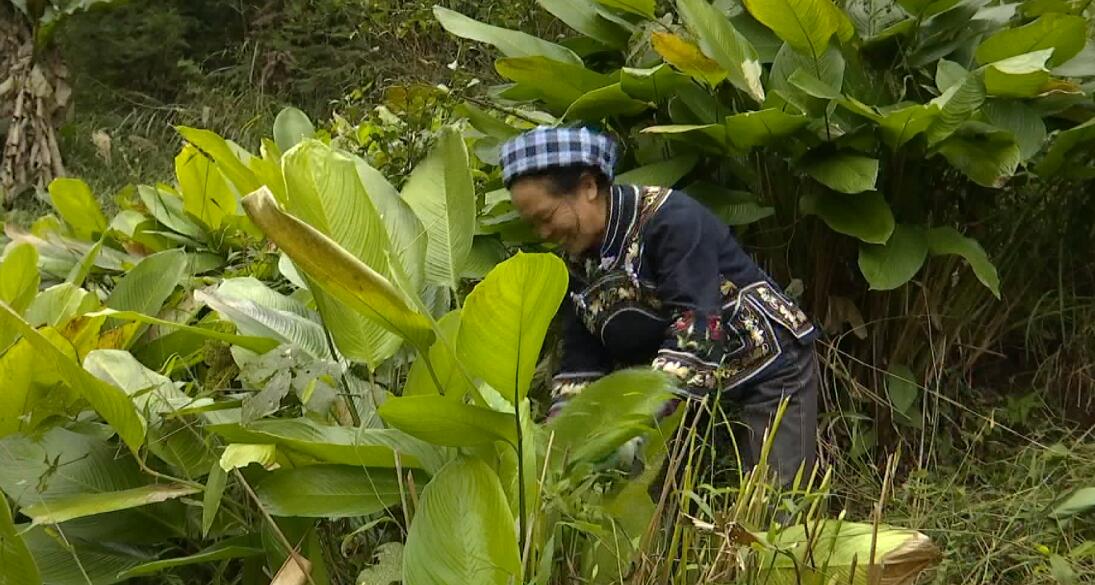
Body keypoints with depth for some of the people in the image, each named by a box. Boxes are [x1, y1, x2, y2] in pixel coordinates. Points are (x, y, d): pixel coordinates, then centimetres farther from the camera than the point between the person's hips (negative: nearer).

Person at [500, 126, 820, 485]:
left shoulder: (670, 219, -22)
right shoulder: (577, 264, 1)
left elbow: (697, 326, -32)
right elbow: (581, 366, 2)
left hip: (768, 364, -7)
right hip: (696, 388, 7)